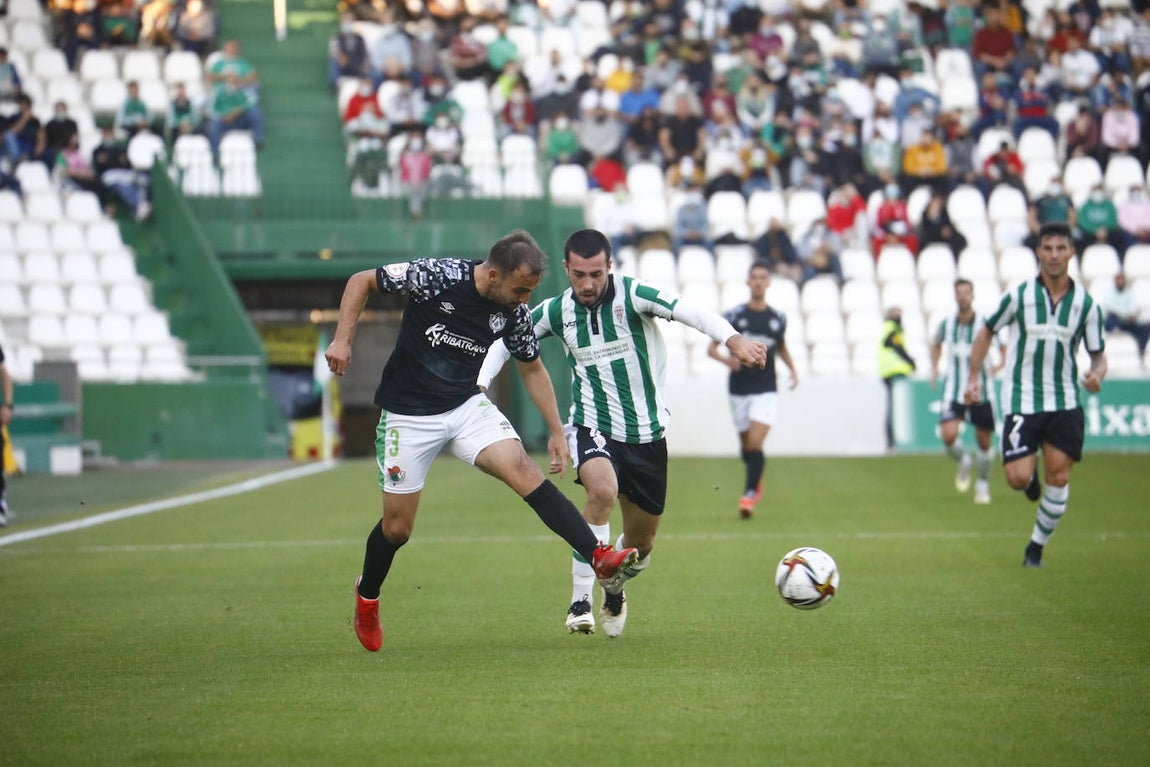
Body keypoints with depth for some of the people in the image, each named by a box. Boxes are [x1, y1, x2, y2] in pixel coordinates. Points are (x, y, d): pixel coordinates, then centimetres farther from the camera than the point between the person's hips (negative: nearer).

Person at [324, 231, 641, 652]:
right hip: (408, 415, -3)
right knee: (397, 527, 2)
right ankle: (367, 594, 33)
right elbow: (361, 281, -10)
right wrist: (342, 340, -19)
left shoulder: (514, 311, -7)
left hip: (467, 405, 3)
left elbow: (532, 368, 11)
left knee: (521, 468, -21)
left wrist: (556, 431, 9)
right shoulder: (438, 277, -22)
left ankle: (598, 555, -30)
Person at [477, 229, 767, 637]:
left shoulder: (632, 295, -14)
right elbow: (506, 340, 12)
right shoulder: (556, 311, -3)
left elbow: (688, 311, -30)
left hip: (646, 434, 1)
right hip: (593, 427, -1)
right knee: (603, 489, -34)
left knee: (641, 544, 11)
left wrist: (732, 339, -48)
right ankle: (580, 599, -24)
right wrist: (479, 384, -4)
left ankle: (614, 590, 47)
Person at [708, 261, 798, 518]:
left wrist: (792, 369, 6)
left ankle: (749, 496, -11)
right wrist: (725, 359, -21)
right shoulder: (734, 315, -2)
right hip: (739, 389, 1)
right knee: (746, 446, 12)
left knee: (755, 444, -16)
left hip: (766, 391, -1)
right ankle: (756, 482, 39)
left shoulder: (778, 318, 4)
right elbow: (711, 348, -1)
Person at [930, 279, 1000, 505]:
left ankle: (983, 484, 28)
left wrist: (998, 366, -15)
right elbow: (936, 344, 22)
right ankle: (963, 462, 17)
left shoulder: (985, 323, -9)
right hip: (953, 391, 1)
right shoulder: (946, 324, 1)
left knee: (984, 442, 6)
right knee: (948, 435, -17)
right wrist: (934, 368, 9)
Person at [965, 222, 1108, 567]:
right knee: (1018, 478, -12)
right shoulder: (1019, 295, -5)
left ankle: (1037, 546, 16)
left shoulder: (1086, 304, 0)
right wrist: (974, 377, 5)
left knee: (1059, 479, -3)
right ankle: (1031, 479, 27)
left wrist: (1097, 374, -16)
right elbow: (987, 332, 9)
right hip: (1022, 402, -1)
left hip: (1065, 403, 2)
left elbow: (1098, 354, 7)